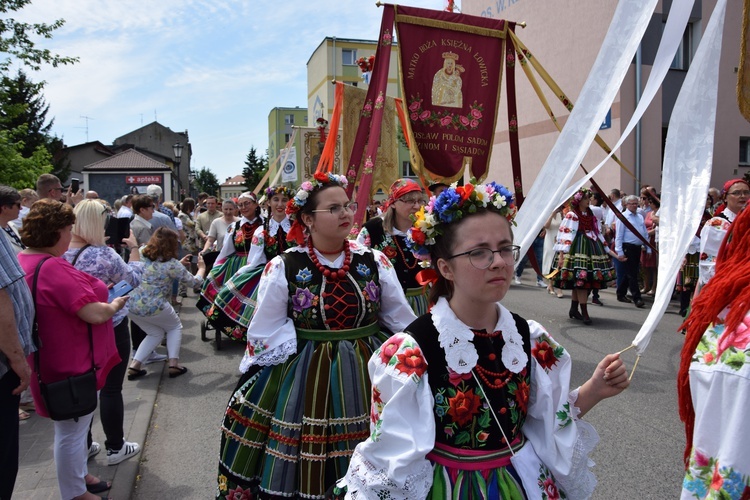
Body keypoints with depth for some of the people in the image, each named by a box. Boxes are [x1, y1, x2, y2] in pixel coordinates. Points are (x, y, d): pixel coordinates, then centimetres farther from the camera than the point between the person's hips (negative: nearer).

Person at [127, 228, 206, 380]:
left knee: (156, 333, 27)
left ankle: (134, 366, 15)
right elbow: (194, 282, 0)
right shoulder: (171, 264, -9)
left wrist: (180, 264, 29)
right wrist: (202, 268, 18)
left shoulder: (143, 255, 8)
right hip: (154, 307, -6)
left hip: (132, 304, 6)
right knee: (175, 327, 22)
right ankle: (173, 365, 10)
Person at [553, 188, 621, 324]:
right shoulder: (572, 215, -5)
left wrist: (608, 250, 19)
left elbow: (598, 234, 21)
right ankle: (584, 312, -10)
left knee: (578, 282, 9)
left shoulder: (591, 215, 17)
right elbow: (565, 234, -12)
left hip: (592, 249, 7)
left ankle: (574, 310, 20)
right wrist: (561, 254, -19)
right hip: (578, 250, -7)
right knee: (581, 279, -12)